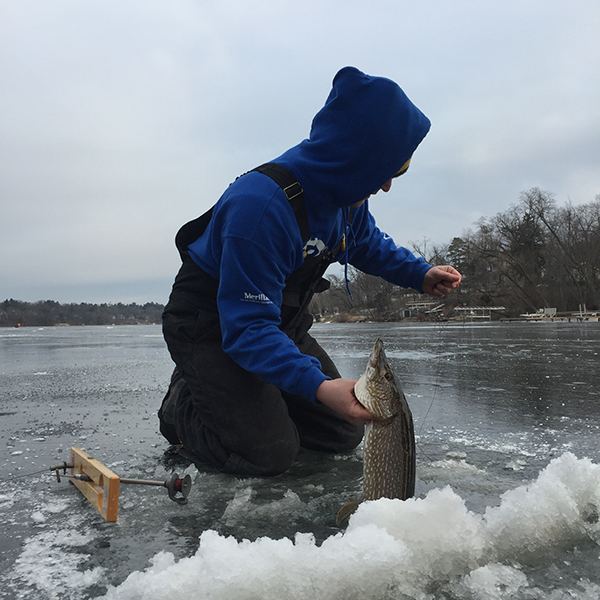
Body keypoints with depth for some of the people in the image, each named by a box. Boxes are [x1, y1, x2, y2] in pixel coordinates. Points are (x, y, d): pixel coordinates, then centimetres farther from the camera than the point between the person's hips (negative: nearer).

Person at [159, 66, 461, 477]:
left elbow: (367, 243, 15)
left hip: (280, 323, 8)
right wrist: (317, 386, -46)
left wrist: (420, 275, -2)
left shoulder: (348, 194, -7)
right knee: (270, 455, -19)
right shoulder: (260, 207, -35)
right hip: (212, 330, -8)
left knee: (343, 433, 6)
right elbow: (247, 330, -35)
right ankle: (184, 405, 9)